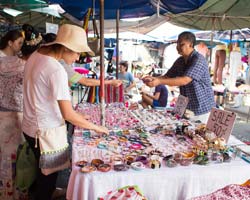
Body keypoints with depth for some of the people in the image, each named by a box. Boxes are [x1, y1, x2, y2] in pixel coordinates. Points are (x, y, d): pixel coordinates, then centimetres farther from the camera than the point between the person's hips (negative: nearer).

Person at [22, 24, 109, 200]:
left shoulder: (35, 56, 1)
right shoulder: (57, 70, -25)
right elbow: (68, 115, -24)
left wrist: (74, 114, 9)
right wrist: (96, 127, -10)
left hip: (30, 127, 8)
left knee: (43, 171, 27)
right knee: (49, 177, 12)